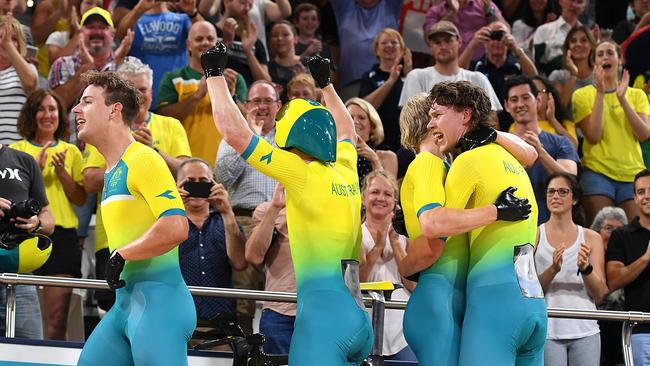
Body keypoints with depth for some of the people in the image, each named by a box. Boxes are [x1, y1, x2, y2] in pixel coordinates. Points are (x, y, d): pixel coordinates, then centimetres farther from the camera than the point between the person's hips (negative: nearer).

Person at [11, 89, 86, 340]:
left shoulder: (71, 152, 13)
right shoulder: (16, 151, 8)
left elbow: (81, 200, 8)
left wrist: (62, 171, -5)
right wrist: (36, 169, -11)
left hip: (62, 235, 1)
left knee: (57, 317, -3)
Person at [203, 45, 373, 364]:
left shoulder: (302, 173, -5)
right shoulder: (346, 172, 14)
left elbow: (235, 133, -4)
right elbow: (346, 132, 38)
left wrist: (215, 74, 7)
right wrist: (325, 83, 49)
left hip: (323, 313, -8)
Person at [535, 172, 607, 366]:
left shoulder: (591, 238, 11)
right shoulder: (535, 235, 6)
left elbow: (599, 294, 6)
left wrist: (585, 268, -12)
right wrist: (553, 270, -16)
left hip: (585, 331, 2)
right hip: (548, 331, -2)